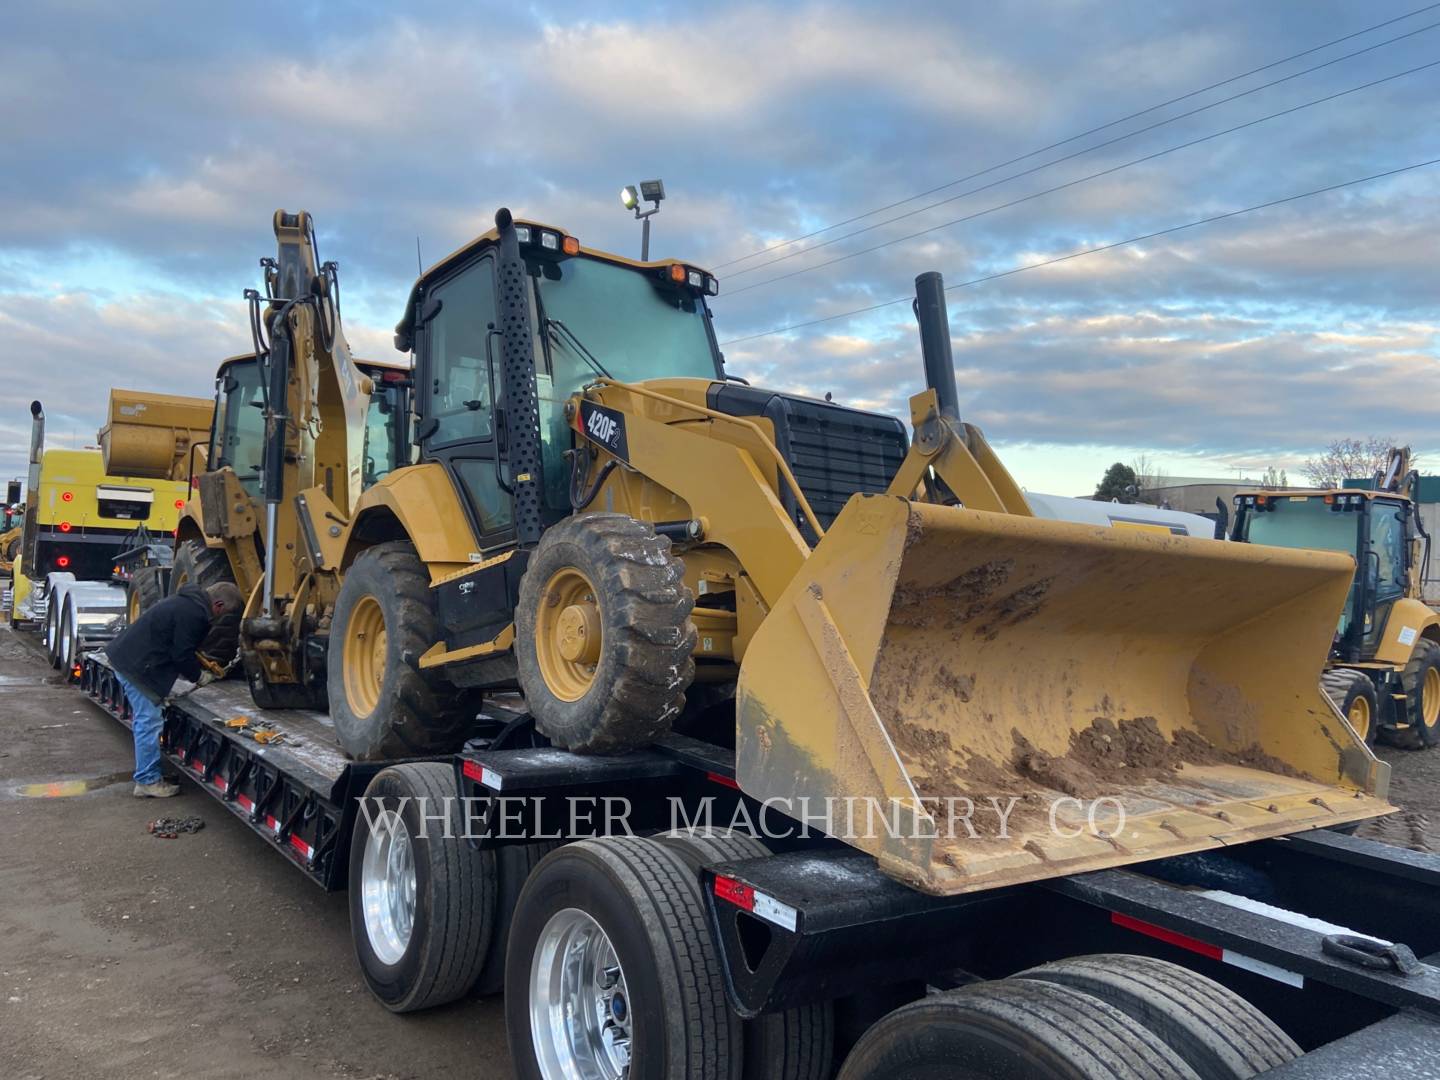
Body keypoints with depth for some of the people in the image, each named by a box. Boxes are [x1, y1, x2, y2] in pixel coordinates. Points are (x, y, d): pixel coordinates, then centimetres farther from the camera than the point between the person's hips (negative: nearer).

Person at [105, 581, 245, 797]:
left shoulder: (190, 603, 12)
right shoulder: (193, 614, -20)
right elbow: (182, 655, -17)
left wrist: (196, 670, 13)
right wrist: (199, 676, -2)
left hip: (127, 656, 11)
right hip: (137, 665, -11)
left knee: (146, 720, 16)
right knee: (149, 722, -6)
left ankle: (148, 775, 24)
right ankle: (148, 782, 0)